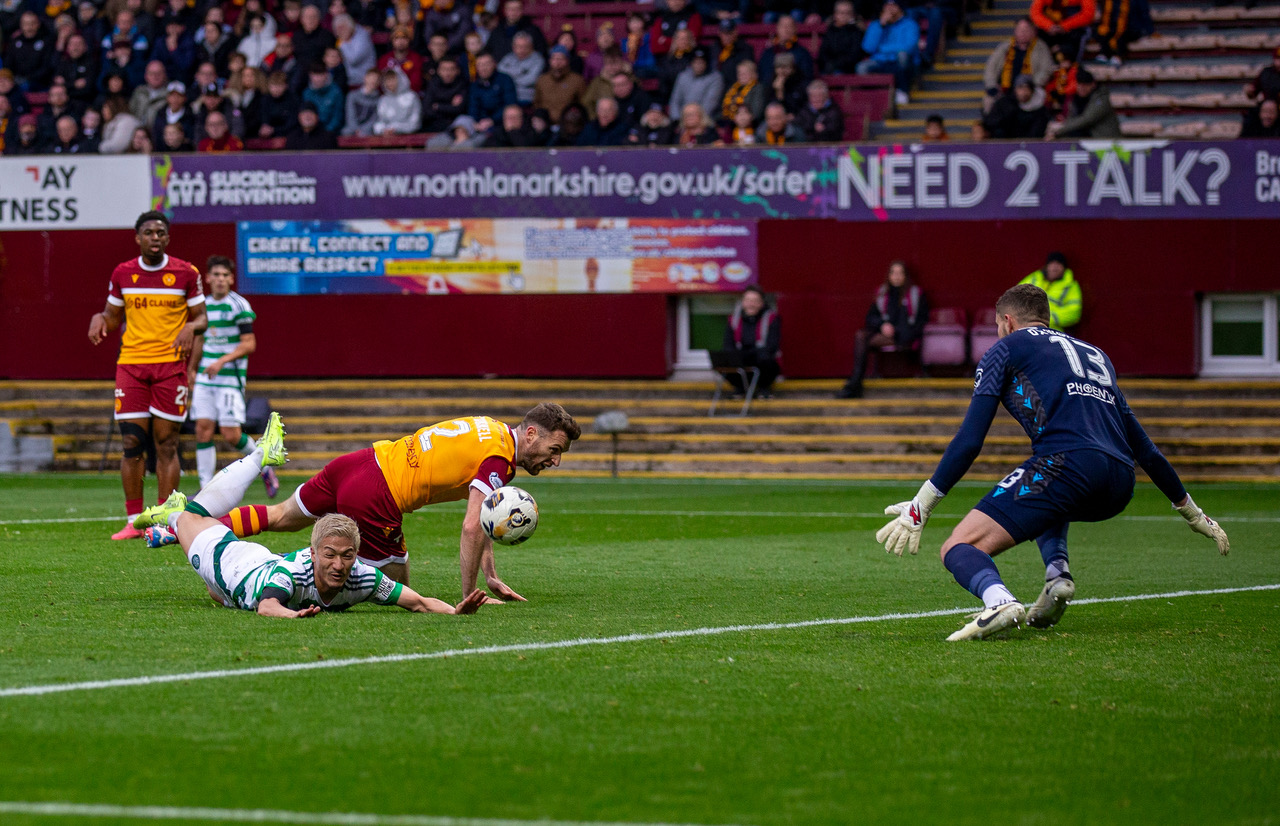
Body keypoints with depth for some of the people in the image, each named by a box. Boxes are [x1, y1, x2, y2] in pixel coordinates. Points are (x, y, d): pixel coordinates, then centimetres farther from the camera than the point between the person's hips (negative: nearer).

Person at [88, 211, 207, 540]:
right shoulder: (122, 274, 8)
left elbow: (201, 317, 7)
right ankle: (134, 521, 3)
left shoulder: (185, 273, 2)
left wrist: (191, 327, -15)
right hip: (130, 364, 2)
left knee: (166, 444, -3)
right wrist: (99, 318, -4)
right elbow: (114, 317, 18)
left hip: (170, 364, -2)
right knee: (132, 444, -3)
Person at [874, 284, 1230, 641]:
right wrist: (1191, 511, 43)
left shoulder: (1007, 348, 19)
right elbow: (1143, 447, 35)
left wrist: (919, 508, 9)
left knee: (959, 549, -5)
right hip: (1120, 486, 6)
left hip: (1066, 463, -6)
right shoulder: (1096, 355, 34)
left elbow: (969, 441, 8)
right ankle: (1058, 575, 10)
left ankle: (999, 602, -39)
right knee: (1046, 505, 40)